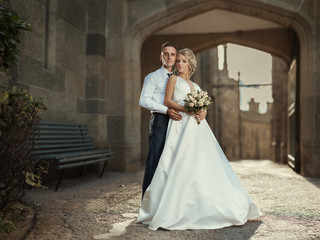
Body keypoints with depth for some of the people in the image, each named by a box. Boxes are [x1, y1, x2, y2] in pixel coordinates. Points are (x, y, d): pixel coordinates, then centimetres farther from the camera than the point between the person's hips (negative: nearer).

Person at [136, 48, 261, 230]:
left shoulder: (196, 86, 25)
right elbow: (167, 101, -1)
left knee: (202, 163, 0)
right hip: (181, 124, -5)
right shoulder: (174, 79, 11)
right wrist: (185, 109, -15)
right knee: (181, 165, -12)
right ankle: (177, 208, -7)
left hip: (197, 125, 5)